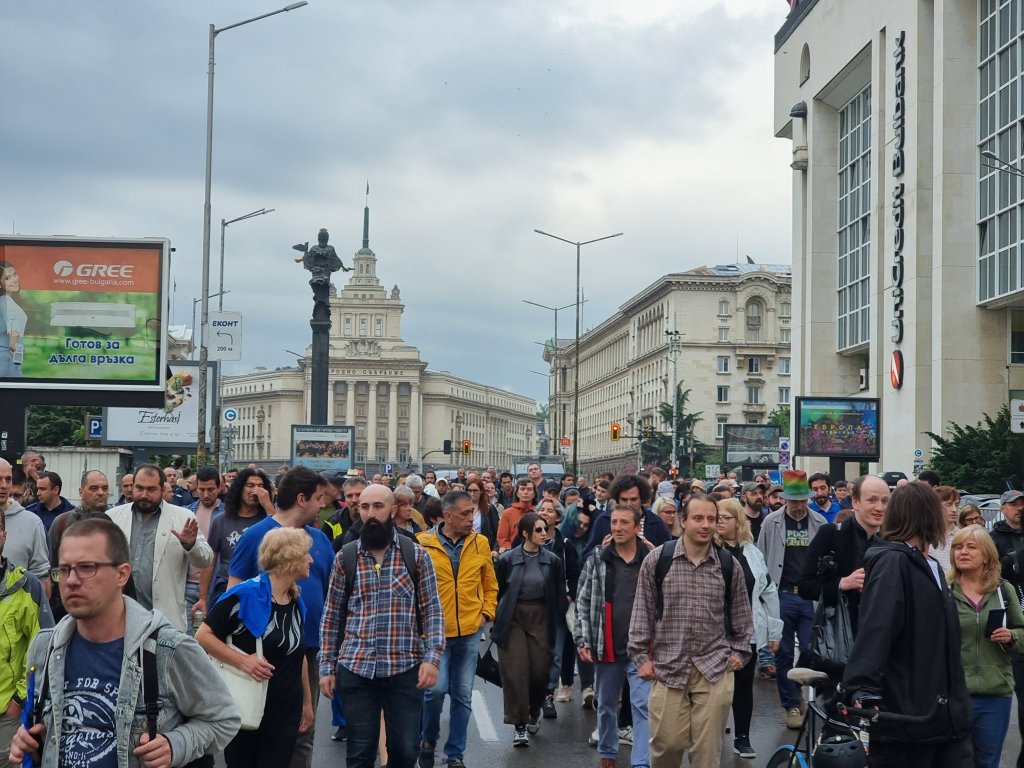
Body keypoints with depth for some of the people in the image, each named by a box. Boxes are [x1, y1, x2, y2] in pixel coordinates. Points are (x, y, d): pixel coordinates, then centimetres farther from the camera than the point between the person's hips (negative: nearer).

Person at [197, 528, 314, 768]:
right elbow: (203, 636, -15)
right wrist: (242, 660, -25)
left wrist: (307, 702, 21)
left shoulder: (296, 603, 6)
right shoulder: (247, 594, -15)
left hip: (286, 715, 6)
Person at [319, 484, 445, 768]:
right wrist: (327, 666, 3)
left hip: (406, 668, -1)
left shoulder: (417, 555, 1)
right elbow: (332, 615, 7)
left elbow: (432, 610, 0)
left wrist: (432, 658, -12)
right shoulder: (345, 557, 4)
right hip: (356, 669, 1)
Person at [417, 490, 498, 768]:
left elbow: (490, 585, 13)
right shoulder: (423, 544, -8)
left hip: (469, 632, 3)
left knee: (463, 696, 7)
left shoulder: (481, 543, 3)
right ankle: (428, 740, 14)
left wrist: (486, 613, 1)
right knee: (436, 688, -12)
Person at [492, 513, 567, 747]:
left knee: (540, 670, 2)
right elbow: (497, 591, 4)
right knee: (515, 672, -5)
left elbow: (560, 595, 5)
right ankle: (519, 724, 4)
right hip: (513, 619, -1)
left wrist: (556, 620, -1)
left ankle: (534, 712, 31)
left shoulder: (553, 561, 1)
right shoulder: (507, 560, -3)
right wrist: (497, 620, 3)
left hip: (541, 619, 1)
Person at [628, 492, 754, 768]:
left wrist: (739, 652, 9)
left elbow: (741, 615, 14)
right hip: (667, 667, -1)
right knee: (666, 744, 1)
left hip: (715, 669, 1)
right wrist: (641, 656, 0)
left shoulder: (729, 565, 3)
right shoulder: (656, 560, -2)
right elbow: (643, 612, 3)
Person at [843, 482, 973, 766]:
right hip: (904, 715, -8)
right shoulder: (892, 562, -12)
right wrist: (863, 690, -38)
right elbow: (875, 628, -26)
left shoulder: (929, 566, 17)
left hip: (946, 713, 8)